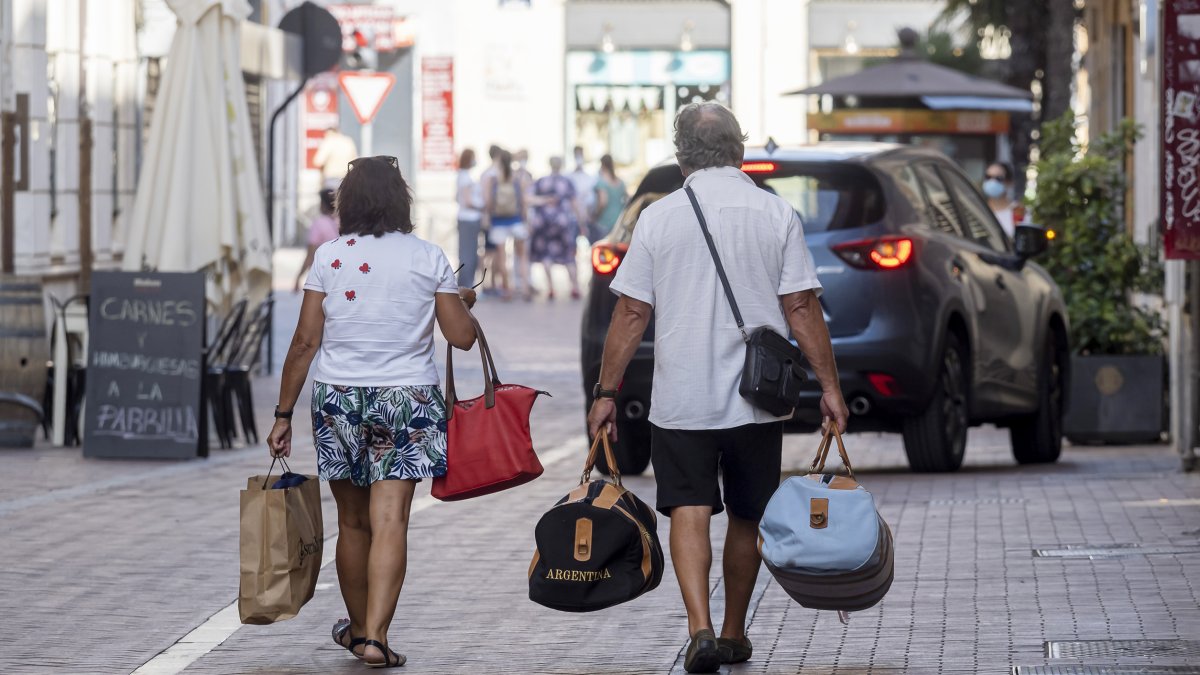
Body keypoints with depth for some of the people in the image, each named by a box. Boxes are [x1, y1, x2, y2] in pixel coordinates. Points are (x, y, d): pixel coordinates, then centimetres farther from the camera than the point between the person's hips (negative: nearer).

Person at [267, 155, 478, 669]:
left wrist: (283, 414, 4)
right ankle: (375, 636, -17)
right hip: (407, 398, -1)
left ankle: (358, 628, 29)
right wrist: (463, 302, 23)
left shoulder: (329, 257, 0)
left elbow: (305, 342, -2)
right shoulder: (428, 258, -1)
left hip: (339, 396, 1)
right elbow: (462, 337, 0)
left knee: (352, 523, 14)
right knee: (390, 521, -6)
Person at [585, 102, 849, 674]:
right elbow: (801, 308, -3)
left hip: (681, 400, -1)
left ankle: (700, 629, -19)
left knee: (688, 513, -2)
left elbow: (631, 314, -2)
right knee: (747, 518, 15)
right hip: (758, 400, 1)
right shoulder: (777, 215, -1)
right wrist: (829, 386, 2)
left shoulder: (658, 218, -2)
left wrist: (606, 392, 4)